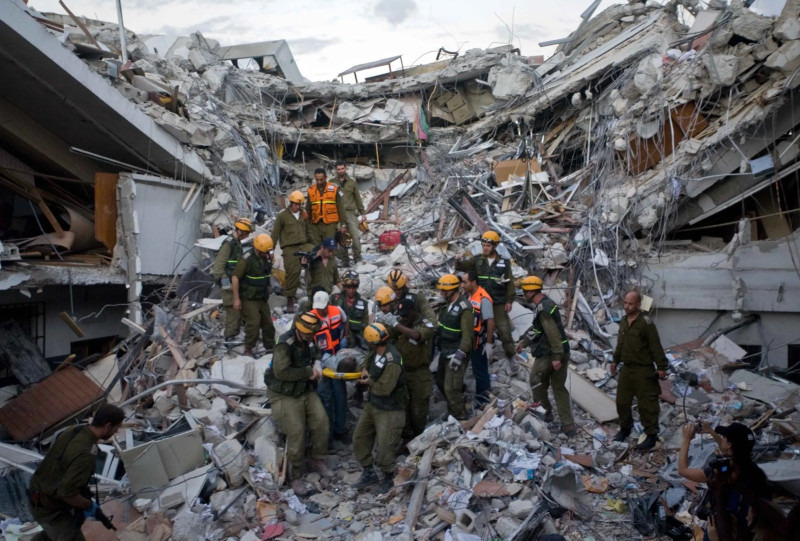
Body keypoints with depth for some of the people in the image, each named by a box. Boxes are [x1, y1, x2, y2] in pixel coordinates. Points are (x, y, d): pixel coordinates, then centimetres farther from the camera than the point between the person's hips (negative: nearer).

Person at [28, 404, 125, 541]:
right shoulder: (87, 453, -32)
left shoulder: (72, 431, -5)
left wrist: (84, 490, 11)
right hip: (49, 508, -9)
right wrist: (89, 505, -14)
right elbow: (67, 491, -32)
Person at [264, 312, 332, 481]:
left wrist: (317, 364, -4)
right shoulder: (285, 345, -26)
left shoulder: (309, 340, -1)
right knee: (296, 433, -6)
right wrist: (308, 372, -25)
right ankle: (294, 475, 15)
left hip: (306, 391, 7)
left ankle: (317, 461, 22)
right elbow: (281, 371, -35)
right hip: (285, 395, -7)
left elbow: (317, 353, 20)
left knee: (321, 422, 1)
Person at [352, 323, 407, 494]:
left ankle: (389, 478, 26)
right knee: (360, 437, 16)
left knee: (384, 447, -2)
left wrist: (369, 382, -11)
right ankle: (368, 473, 33)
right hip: (372, 404, 9)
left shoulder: (392, 363, -30)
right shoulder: (376, 352, -4)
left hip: (390, 411, -9)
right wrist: (364, 369, -3)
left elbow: (384, 389, -29)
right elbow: (367, 360, 20)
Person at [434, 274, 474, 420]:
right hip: (445, 352, 9)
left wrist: (459, 355, -25)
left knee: (451, 388, -7)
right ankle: (452, 410, 39)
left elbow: (468, 335, -23)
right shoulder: (448, 304, 7)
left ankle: (459, 417, 11)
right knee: (441, 382, 20)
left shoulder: (464, 308, -22)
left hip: (457, 354, -9)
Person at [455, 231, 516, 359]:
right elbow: (462, 266, -9)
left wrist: (509, 300, -5)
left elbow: (510, 282, 0)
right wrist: (459, 262, -32)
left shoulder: (504, 262, 0)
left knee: (504, 331, 1)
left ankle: (511, 357, 13)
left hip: (499, 304, -2)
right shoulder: (477, 260, 3)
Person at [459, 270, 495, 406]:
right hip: (470, 341, 8)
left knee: (480, 372, 1)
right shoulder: (469, 295, 5)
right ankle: (480, 398, 30)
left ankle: (484, 402, 12)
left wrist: (489, 343, -22)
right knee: (477, 370, 18)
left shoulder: (483, 299, -22)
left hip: (480, 343, -8)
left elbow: (490, 322, -22)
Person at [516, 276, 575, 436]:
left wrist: (556, 357, -25)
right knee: (559, 388, 12)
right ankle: (568, 425, 12)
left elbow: (553, 333, -25)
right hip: (563, 352, 9)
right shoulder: (547, 303, 12)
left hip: (548, 355, -9)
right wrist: (524, 341, 28)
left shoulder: (543, 309, -20)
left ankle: (545, 410, 27)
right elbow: (536, 327, 23)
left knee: (536, 381, 13)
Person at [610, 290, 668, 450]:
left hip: (643, 371, -8)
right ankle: (625, 428, 32)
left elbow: (656, 347, -16)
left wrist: (661, 367, -16)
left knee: (646, 404, -1)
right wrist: (615, 360, 24)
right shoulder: (624, 321, 8)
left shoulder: (646, 322, -17)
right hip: (626, 368, 8)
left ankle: (652, 435, 10)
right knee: (622, 401, 15)